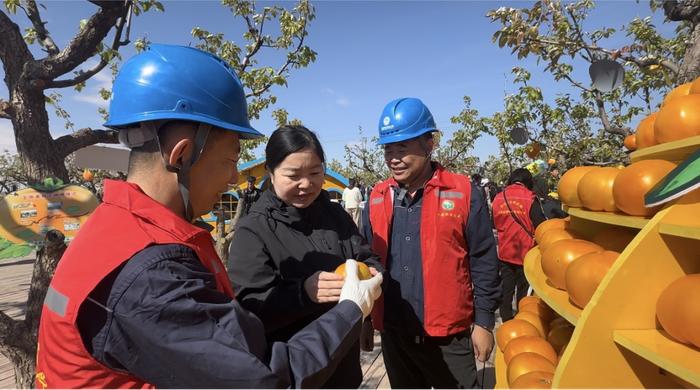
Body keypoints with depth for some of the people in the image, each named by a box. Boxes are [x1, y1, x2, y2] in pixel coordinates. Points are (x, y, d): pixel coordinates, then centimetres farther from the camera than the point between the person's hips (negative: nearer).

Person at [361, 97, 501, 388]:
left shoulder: (463, 193, -10)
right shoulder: (376, 199, 0)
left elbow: (484, 264, -5)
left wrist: (484, 322, -3)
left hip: (449, 335, -3)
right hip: (393, 334, 4)